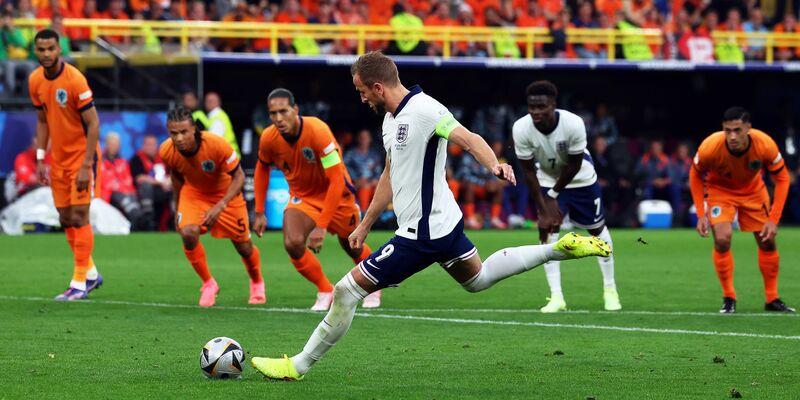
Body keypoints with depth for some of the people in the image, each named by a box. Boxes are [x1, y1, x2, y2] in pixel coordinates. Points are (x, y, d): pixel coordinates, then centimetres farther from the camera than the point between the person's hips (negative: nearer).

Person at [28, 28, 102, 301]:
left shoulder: (75, 80, -20)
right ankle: (91, 274, 24)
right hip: (58, 159, 7)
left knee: (79, 217, -10)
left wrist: (86, 166, -22)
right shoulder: (35, 81, 0)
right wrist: (40, 160, 6)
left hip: (82, 155, -7)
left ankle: (79, 283, -6)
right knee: (65, 219, 9)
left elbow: (93, 123, -18)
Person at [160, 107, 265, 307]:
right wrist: (178, 209, 8)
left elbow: (239, 176, -25)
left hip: (226, 193, -2)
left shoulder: (217, 145, -36)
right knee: (188, 233, -25)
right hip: (193, 192, 2)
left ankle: (257, 283, 41)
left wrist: (220, 206, -35)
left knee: (243, 245, 7)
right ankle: (208, 284, -2)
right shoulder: (166, 152, -24)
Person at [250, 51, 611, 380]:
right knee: (477, 279, 29)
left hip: (422, 235, -11)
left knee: (348, 289, -7)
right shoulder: (392, 118, 11)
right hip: (442, 222, 11)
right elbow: (390, 177, 22)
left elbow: (467, 138, -32)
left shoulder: (423, 110, -19)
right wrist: (364, 226, 26)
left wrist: (494, 165, -52)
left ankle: (298, 366, 2)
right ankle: (559, 249, 27)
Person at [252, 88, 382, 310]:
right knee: (293, 243, -22)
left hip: (336, 195, -3)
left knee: (353, 248, 13)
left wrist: (322, 225, -36)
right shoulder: (268, 138, -19)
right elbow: (262, 168, 5)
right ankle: (325, 291, 0)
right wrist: (259, 213, 1)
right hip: (303, 196, 3)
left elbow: (337, 180, -33)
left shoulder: (318, 131, -34)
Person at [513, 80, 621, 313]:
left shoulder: (573, 124, -35)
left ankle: (610, 289, 27)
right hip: (548, 179, 1)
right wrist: (543, 209, -21)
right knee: (547, 230, -14)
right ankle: (556, 297, -11)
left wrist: (553, 195, -15)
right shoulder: (521, 129, -30)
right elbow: (529, 172, -19)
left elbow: (574, 165, -21)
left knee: (597, 228, 10)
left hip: (581, 179, -1)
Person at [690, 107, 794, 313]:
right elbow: (695, 175, -13)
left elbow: (782, 177, -16)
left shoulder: (765, 144, -32)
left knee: (767, 241, 0)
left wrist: (774, 219, -21)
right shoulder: (710, 147, -35)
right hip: (719, 190, -2)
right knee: (722, 239, -21)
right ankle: (729, 298, -4)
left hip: (753, 190, 2)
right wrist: (701, 215, -17)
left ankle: (772, 299, 18)